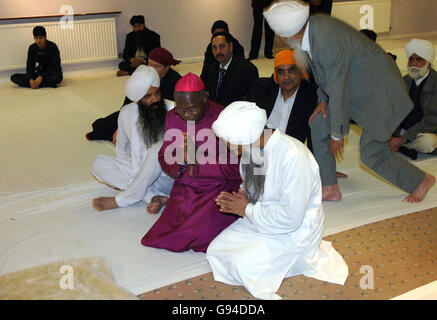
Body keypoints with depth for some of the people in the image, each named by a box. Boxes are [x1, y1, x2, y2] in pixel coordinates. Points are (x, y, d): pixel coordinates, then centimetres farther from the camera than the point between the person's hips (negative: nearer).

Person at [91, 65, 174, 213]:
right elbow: (122, 152, 10)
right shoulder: (127, 113, -2)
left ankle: (121, 200, -19)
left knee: (160, 148, -34)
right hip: (138, 170, 4)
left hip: (168, 177, -4)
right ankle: (154, 196, -25)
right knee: (99, 163, -13)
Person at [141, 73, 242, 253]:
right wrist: (180, 160, -17)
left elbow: (234, 169, -15)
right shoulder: (172, 117, 2)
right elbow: (164, 159, 6)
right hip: (186, 188, 4)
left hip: (218, 189, -4)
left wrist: (197, 159, -21)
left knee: (202, 235, -19)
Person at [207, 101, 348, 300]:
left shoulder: (293, 157, -31)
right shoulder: (252, 147, -6)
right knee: (217, 250, -4)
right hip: (259, 220, 8)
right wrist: (238, 197, -9)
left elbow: (291, 218, -29)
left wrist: (247, 209, -19)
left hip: (294, 231, -8)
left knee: (246, 265, -22)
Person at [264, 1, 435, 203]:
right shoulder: (313, 25, -5)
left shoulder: (328, 42, -33)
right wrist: (323, 100, 5)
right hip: (355, 86, 9)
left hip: (379, 93, -9)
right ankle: (329, 189, 14)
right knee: (319, 124, 3)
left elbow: (338, 91, -25)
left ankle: (421, 181, 24)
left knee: (371, 155, -3)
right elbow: (326, 73, 11)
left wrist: (337, 135, -15)